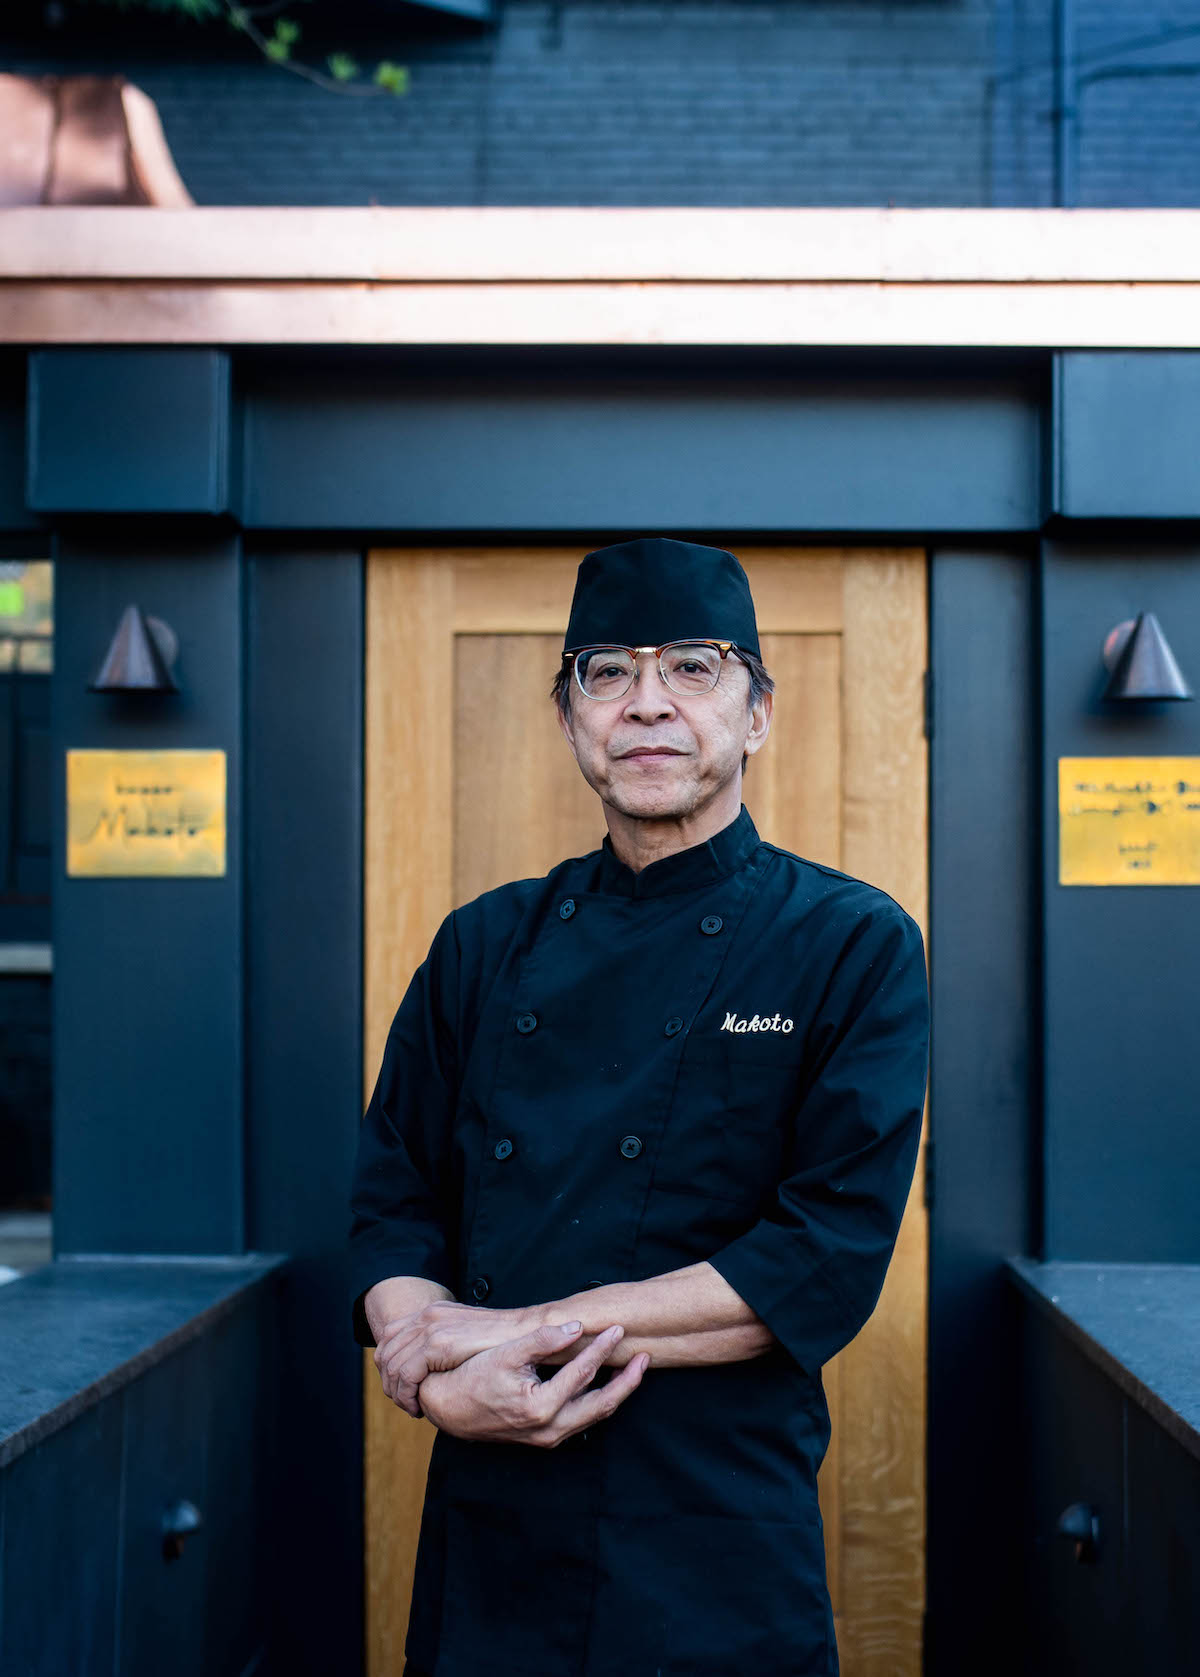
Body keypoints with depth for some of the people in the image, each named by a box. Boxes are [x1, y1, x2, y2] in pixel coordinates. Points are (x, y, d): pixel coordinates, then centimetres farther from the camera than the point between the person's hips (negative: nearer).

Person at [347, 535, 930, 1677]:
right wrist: (442, 1379, -14)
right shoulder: (484, 945, 7)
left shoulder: (855, 946, -5)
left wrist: (524, 1328, -17)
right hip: (484, 1530, 4)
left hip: (719, 1554, -3)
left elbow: (832, 1256, -13)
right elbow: (392, 1200, 7)